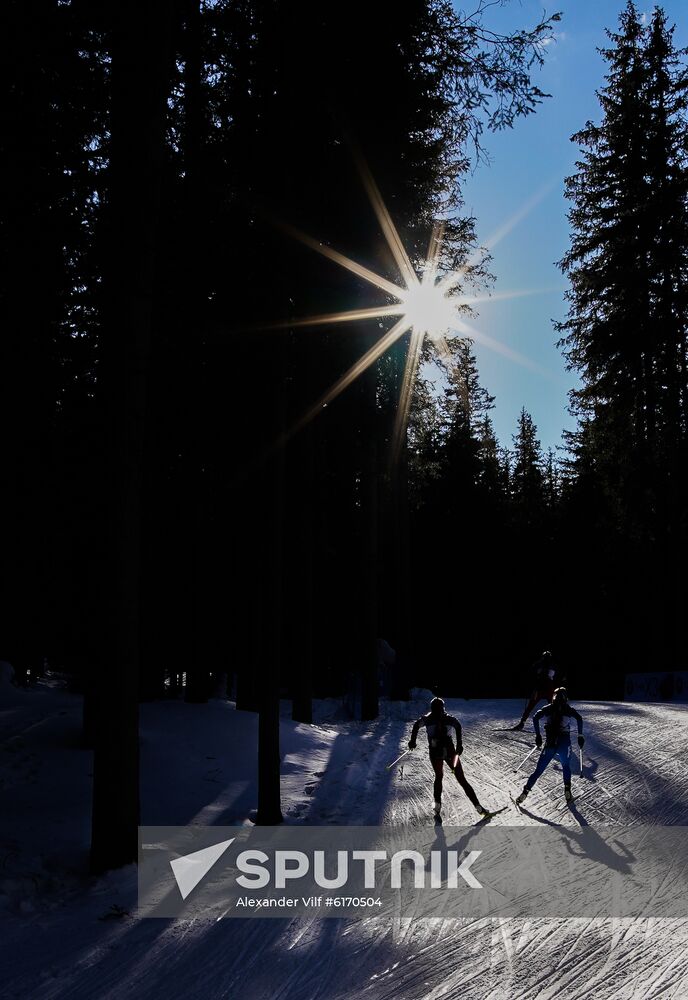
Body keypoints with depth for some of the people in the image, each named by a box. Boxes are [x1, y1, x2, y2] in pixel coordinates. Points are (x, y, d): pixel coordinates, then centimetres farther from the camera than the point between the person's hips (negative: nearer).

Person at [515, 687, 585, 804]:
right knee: (565, 766, 26)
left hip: (550, 743, 1)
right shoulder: (568, 709, 5)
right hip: (564, 743, -1)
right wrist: (580, 735, 1)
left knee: (538, 769, 8)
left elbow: (535, 717, -3)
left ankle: (525, 791, -1)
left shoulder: (548, 708, 8)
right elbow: (579, 718, -7)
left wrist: (538, 735, 3)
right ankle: (567, 790, 11)